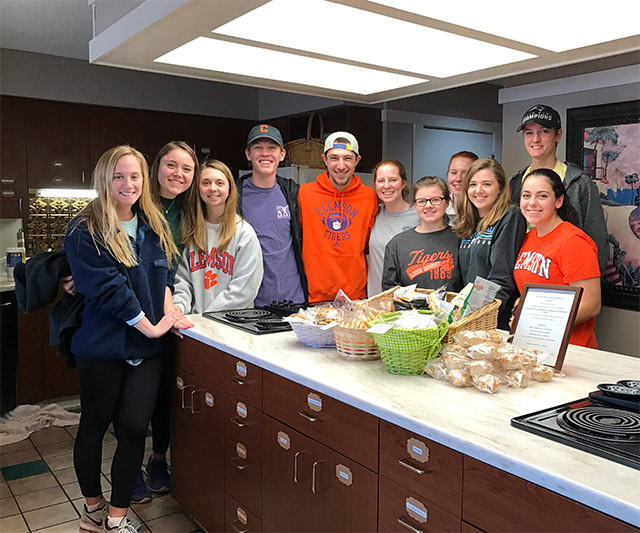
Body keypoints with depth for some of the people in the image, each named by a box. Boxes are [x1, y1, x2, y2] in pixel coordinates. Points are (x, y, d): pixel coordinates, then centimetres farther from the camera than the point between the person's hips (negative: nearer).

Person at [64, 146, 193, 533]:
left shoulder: (155, 226, 10)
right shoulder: (85, 231, -9)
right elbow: (106, 286, -16)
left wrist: (169, 308, -5)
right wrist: (149, 325, -16)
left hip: (147, 347, 4)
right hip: (102, 345, -4)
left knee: (134, 428, 2)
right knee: (95, 424, 12)